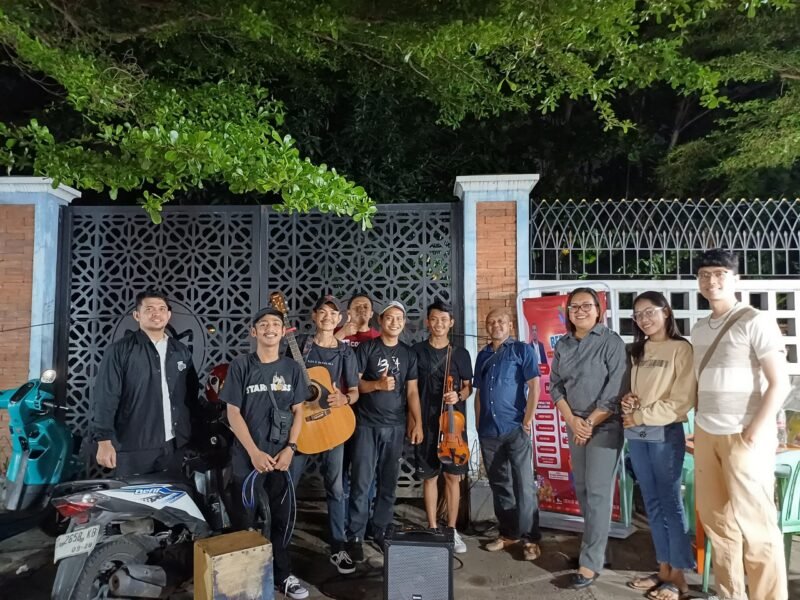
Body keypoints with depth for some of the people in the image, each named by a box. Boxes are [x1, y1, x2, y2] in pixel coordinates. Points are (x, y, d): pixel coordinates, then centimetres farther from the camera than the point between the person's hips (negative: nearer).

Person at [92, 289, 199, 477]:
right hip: (134, 447, -4)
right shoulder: (120, 350, -4)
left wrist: (191, 436, 11)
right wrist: (104, 440, -14)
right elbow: (105, 398, -8)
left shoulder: (181, 352, 10)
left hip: (173, 446, 5)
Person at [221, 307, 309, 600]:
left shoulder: (291, 368, 3)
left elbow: (298, 411, 5)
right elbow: (233, 413, -6)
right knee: (245, 521, 8)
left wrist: (290, 448, -7)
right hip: (248, 457, -2)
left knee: (282, 518, 10)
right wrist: (254, 452, -12)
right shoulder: (240, 366, -5)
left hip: (281, 457, 2)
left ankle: (282, 575, 26)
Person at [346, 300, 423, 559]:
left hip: (396, 426, 3)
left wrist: (417, 423, 1)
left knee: (388, 483, 10)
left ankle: (381, 531, 24)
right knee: (361, 482, -1)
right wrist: (377, 384, -21)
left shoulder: (408, 353, 9)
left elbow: (412, 391, 8)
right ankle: (355, 536, 11)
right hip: (367, 424, -3)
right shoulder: (366, 348, -2)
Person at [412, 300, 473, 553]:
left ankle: (452, 530, 21)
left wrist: (458, 396, -13)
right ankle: (432, 529, 21)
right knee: (430, 476, 8)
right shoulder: (417, 351, -1)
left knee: (453, 476, 7)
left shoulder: (460, 354, 3)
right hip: (426, 422, -1)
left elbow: (468, 387, 9)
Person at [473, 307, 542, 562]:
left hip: (515, 429, -5)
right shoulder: (483, 355, 14)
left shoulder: (522, 350, 0)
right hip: (488, 431, 5)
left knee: (524, 486, -1)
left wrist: (527, 420, -11)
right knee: (499, 485, 13)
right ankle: (508, 533, 25)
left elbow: (534, 386, -6)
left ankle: (530, 538, 10)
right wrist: (478, 425, 11)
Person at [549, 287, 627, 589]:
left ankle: (591, 563, 3)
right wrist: (572, 421, -6)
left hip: (605, 426, -6)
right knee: (581, 489, 11)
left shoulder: (611, 341, -9)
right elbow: (555, 386, 7)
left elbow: (617, 389, -14)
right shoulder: (562, 345, 7)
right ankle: (596, 545, 26)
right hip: (574, 426, 6)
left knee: (598, 492, -4)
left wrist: (590, 422, -12)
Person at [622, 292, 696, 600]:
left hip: (665, 433, -6)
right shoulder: (636, 351, 12)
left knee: (670, 502, 1)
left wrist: (640, 416, -12)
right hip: (636, 434, 6)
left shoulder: (681, 349, -6)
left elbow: (683, 401, -12)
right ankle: (664, 569, 22)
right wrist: (625, 400, -6)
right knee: (652, 503, 11)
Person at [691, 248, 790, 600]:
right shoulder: (699, 329, 12)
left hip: (744, 435, -6)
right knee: (715, 518, 12)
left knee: (754, 522, 1)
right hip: (706, 436, 6)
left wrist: (753, 434, -14)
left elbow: (779, 384, -10)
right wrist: (699, 427, 11)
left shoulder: (755, 322, -7)